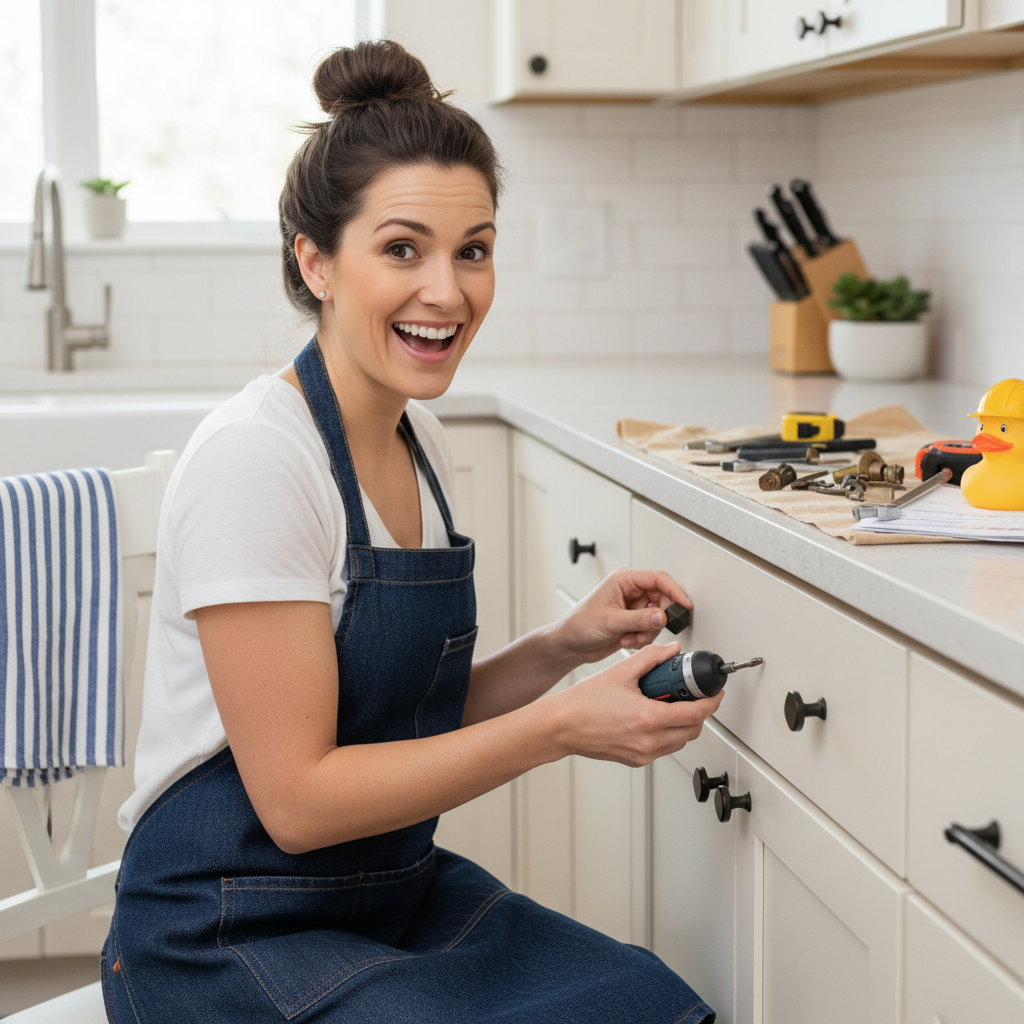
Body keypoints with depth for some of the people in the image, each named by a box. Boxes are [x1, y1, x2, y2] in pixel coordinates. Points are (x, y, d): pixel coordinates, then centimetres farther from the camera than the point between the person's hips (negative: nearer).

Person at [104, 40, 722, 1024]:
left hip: (398, 896, 8)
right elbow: (298, 799, -21)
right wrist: (561, 725, -22)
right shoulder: (254, 459, -20)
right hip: (233, 942, -8)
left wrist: (564, 644, -3)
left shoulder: (417, 444, 5)